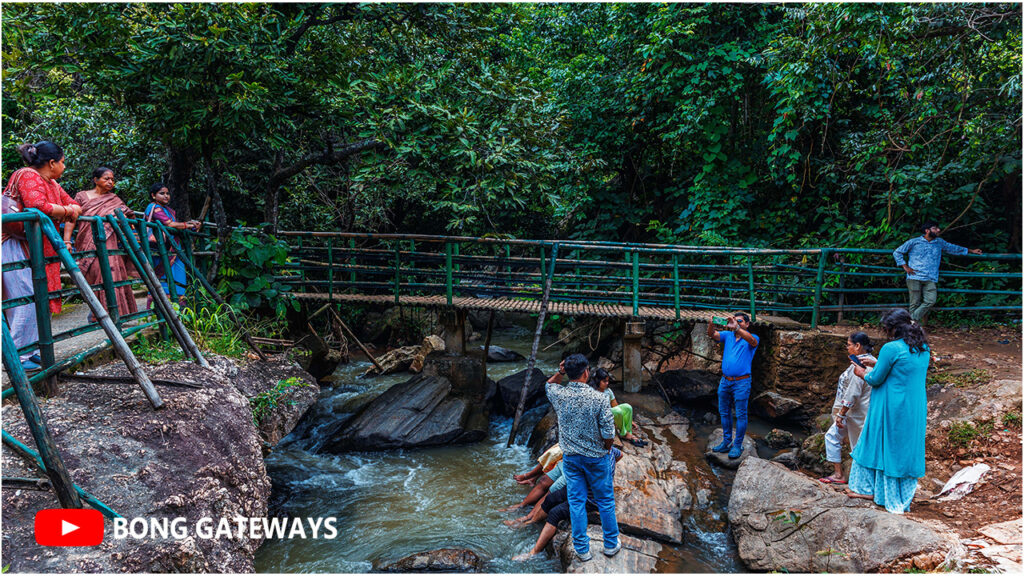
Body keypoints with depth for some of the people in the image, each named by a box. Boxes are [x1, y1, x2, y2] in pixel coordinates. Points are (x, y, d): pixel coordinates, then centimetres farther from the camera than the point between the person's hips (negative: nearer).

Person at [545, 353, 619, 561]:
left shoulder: (558, 395, -14)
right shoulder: (599, 399, -24)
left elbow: (548, 384, 13)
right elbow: (608, 434, -18)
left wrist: (559, 373, -6)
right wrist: (606, 451, 3)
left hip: (570, 457, 3)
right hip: (596, 457, -3)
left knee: (577, 502, 13)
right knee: (605, 501, 16)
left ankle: (582, 549, 22)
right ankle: (611, 544, 30)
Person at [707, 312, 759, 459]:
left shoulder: (752, 339, -4)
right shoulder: (728, 335, 7)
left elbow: (752, 340, -29)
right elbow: (712, 334, -9)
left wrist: (736, 327, -44)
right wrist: (711, 324, -33)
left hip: (741, 382, -5)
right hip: (725, 381, 5)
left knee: (741, 415, 0)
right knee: (724, 412, 12)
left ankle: (737, 446, 9)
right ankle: (727, 442, 24)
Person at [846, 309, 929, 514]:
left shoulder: (891, 349, -19)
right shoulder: (923, 348, 4)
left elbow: (876, 379, -14)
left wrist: (863, 373, 7)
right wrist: (876, 364, 20)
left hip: (891, 409, -6)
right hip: (916, 410, 6)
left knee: (886, 448, 9)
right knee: (908, 449, 12)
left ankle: (866, 488, 22)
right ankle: (903, 500, 21)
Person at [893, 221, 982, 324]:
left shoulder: (939, 242, 20)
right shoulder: (914, 242, 7)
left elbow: (953, 248, 37)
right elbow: (897, 252, 10)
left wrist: (971, 251, 45)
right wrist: (905, 267, 2)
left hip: (930, 279, 4)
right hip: (915, 277, -4)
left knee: (931, 300, -18)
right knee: (915, 303, -7)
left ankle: (913, 320, -11)